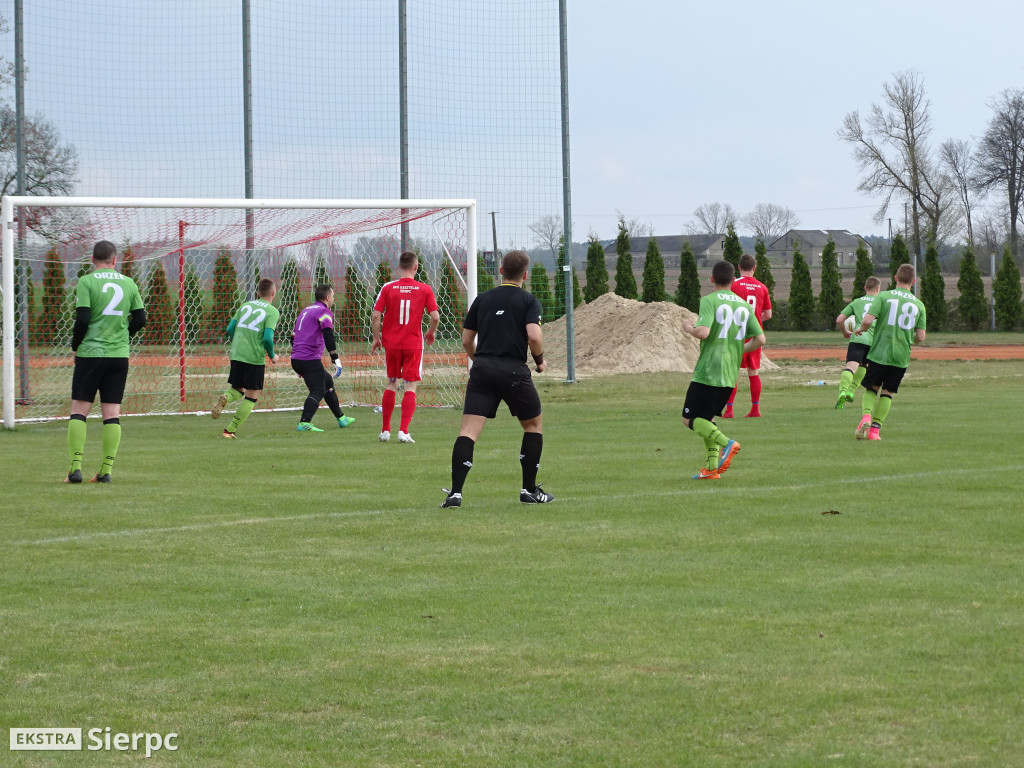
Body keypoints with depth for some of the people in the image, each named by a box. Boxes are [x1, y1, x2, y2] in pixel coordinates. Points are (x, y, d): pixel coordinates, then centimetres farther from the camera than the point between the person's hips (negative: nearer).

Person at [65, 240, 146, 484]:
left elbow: (82, 320, -12)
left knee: (79, 410, 2)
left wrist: (75, 346, 3)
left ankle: (76, 467, -6)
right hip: (119, 355, 3)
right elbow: (140, 319, 8)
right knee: (112, 413, 4)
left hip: (90, 354, -3)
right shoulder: (129, 284, 6)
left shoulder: (86, 282, -6)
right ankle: (106, 470, 1)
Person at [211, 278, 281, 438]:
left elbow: (230, 329, 10)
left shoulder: (246, 305, 12)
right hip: (255, 358, -5)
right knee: (251, 396, 6)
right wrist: (272, 356, 3)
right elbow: (268, 338, -14)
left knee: (238, 390, 21)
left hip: (236, 356, 5)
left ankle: (225, 397, -15)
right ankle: (230, 430, -2)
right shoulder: (272, 312, -4)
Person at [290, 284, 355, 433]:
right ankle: (304, 423, -30)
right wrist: (335, 359, -22)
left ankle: (341, 418, 30)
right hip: (311, 359, -9)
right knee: (318, 391, -13)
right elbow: (328, 336, -19)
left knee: (328, 382, 22)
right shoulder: (324, 312, -5)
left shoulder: (306, 311, 23)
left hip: (296, 359, 9)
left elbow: (294, 336, 27)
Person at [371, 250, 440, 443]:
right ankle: (403, 431, -8)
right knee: (410, 387, 3)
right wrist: (431, 332, 13)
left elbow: (375, 316, -6)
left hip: (391, 343, 1)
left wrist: (376, 338, 7)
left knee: (391, 384, 14)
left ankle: (385, 430, 17)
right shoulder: (425, 289, -4)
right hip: (414, 344, -1)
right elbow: (435, 317, -7)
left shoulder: (388, 288, -3)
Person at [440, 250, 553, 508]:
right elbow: (534, 336, -13)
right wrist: (540, 361, 5)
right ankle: (529, 490, 19)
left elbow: (466, 340, 15)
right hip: (514, 371, -2)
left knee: (469, 430, -4)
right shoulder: (529, 301, 2)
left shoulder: (483, 299, 14)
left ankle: (455, 492, -19)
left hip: (482, 370, 3)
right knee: (533, 425, 18)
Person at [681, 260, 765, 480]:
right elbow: (760, 340, 6)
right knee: (707, 419, 16)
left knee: (690, 419, 0)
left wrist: (689, 327, 0)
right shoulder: (744, 305, 10)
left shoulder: (709, 300, -8)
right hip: (730, 375, 6)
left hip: (707, 371, -6)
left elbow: (703, 332, -21)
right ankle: (711, 468, 5)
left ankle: (726, 444, -20)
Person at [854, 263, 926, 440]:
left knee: (871, 388, 14)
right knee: (887, 393, 15)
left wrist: (861, 329, 8)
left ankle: (866, 416, -13)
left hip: (879, 353, -2)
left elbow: (868, 320, -15)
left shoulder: (883, 297, -4)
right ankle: (875, 428, 6)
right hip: (901, 357, 2)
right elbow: (921, 337, 2)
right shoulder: (919, 304, 4)